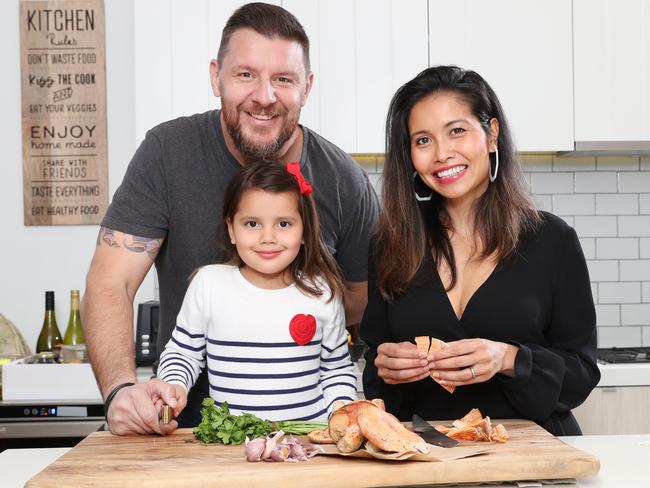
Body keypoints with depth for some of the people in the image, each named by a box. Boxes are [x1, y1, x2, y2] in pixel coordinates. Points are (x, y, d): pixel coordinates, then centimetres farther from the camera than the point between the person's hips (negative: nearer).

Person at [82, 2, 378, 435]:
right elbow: (110, 283, -13)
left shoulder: (344, 182, -6)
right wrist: (121, 390, -30)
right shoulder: (168, 152, -9)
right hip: (191, 414, 1)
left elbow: (363, 305, 6)